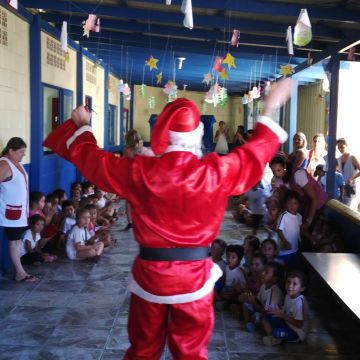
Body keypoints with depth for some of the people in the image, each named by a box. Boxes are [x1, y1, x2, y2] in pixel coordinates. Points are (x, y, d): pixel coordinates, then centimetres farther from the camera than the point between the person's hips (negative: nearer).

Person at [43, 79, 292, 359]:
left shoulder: (138, 172, -12)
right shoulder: (217, 172, -14)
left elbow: (89, 156, 4)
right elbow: (257, 150, 4)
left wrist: (81, 125, 23)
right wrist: (271, 108, 19)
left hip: (150, 274, 1)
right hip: (195, 276, 0)